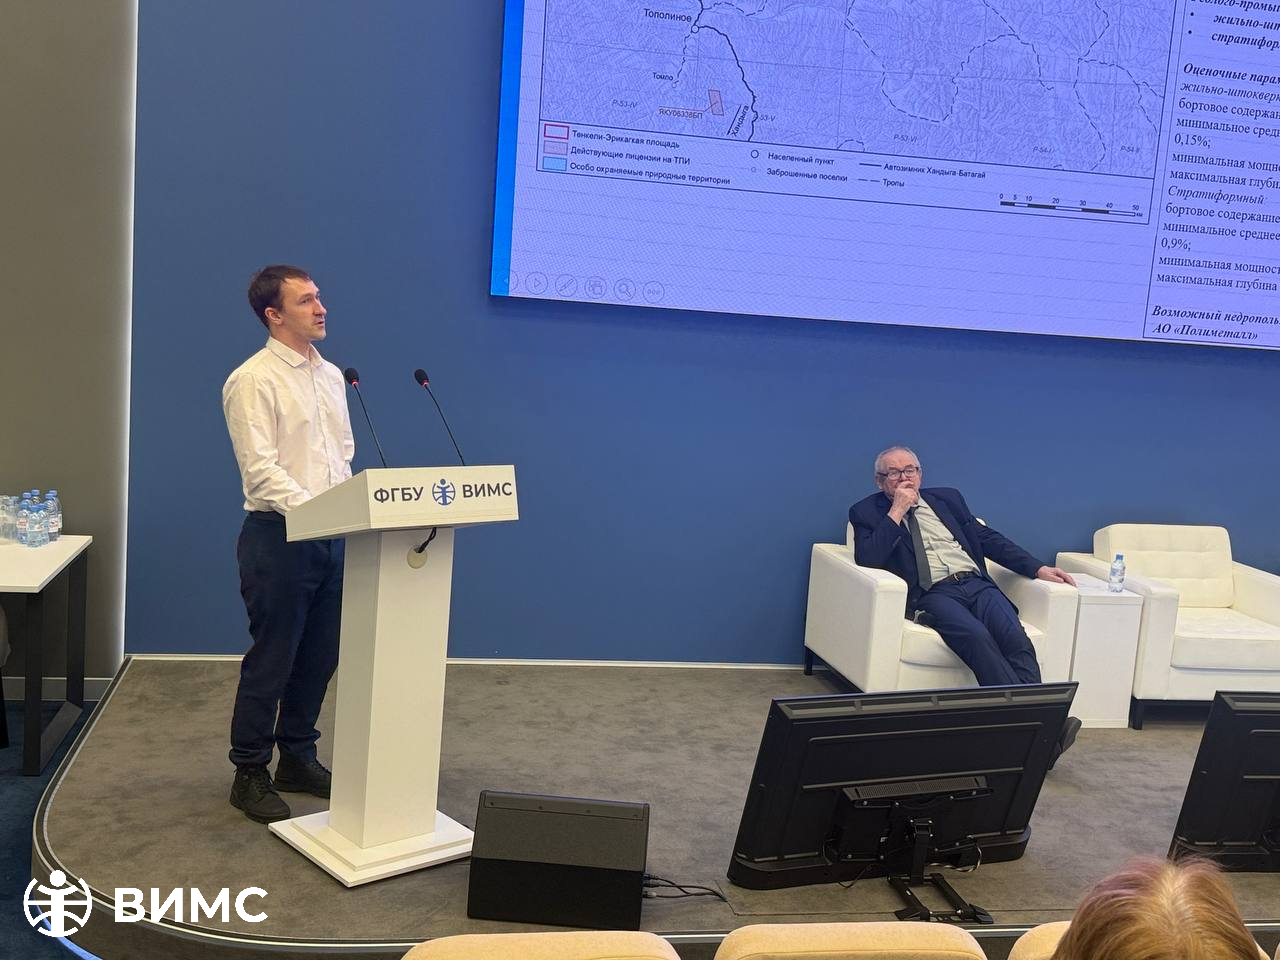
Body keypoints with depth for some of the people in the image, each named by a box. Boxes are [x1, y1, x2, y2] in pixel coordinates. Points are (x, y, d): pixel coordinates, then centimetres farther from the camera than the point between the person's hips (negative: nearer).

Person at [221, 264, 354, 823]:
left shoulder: (331, 376, 14)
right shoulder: (253, 380, -9)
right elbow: (261, 469, -17)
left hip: (331, 537, 7)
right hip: (279, 536, -7)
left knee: (319, 657, 13)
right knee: (271, 659, 2)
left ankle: (297, 759, 28)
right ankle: (250, 773, 16)